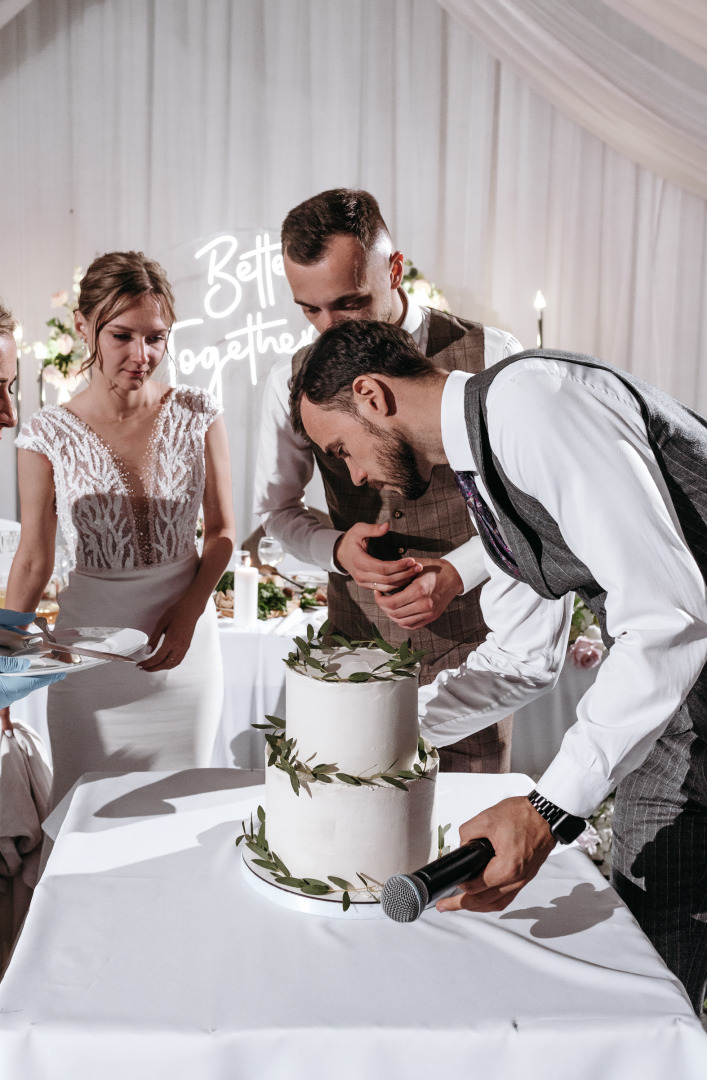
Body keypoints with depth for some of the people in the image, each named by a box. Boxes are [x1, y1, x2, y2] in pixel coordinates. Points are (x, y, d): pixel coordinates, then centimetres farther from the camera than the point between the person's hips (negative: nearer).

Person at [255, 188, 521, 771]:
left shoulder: (490, 358, -11)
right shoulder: (293, 380, -2)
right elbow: (277, 506, 10)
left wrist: (457, 571, -18)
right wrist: (336, 549, -11)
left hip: (469, 643, -2)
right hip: (357, 641, 2)